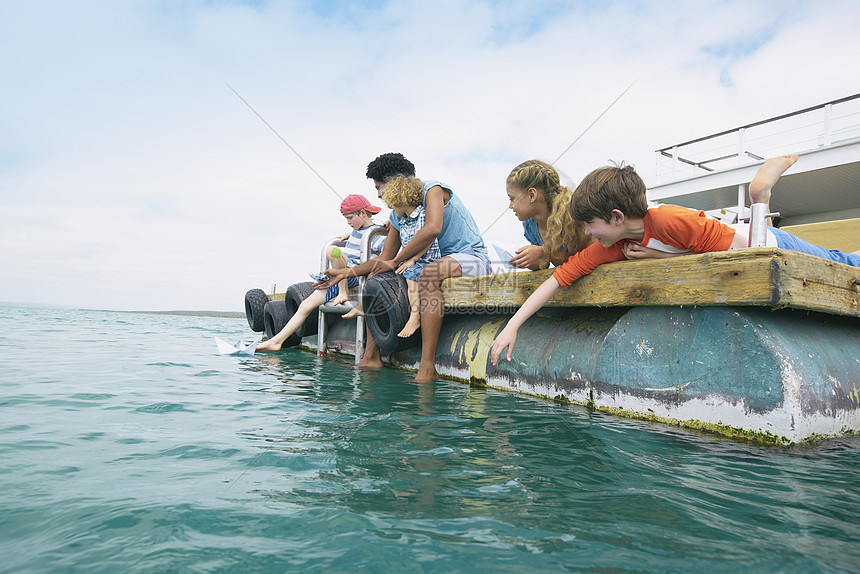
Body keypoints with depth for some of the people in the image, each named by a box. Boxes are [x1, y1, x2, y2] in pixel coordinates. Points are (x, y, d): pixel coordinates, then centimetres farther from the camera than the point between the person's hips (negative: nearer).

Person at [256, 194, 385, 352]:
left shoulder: (374, 235, -8)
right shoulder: (357, 230, 17)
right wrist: (349, 235, 28)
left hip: (355, 276, -8)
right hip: (339, 278, 8)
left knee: (332, 250, -34)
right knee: (305, 305, 0)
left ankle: (344, 292, -20)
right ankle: (276, 341, 4)